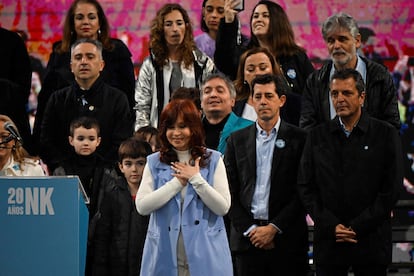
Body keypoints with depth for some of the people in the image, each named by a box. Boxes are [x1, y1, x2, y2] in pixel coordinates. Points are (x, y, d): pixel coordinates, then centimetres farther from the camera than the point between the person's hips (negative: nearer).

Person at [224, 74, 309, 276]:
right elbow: (230, 192, 8)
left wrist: (274, 228, -9)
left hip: (287, 240, -2)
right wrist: (250, 229, -3)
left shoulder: (299, 139, 2)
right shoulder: (237, 140, 11)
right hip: (247, 238, 2)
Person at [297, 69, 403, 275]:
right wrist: (331, 226, -6)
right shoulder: (317, 136, 9)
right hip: (328, 241, 2)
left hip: (371, 241, -2)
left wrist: (357, 227, -8)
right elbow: (306, 187, 6)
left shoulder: (386, 134, 2)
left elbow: (391, 189, -3)